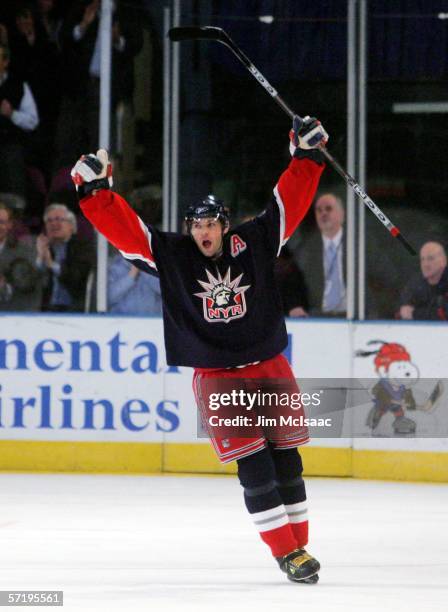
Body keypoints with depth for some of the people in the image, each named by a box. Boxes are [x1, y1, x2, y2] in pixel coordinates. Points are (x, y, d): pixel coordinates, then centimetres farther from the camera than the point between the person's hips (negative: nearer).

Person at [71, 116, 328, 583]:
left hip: (269, 368, 2)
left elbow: (290, 201, -1)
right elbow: (124, 229, -7)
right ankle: (286, 551, -7)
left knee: (286, 457, 5)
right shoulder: (171, 256, -2)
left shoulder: (254, 243, -1)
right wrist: (95, 191, -17)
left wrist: (306, 156, -9)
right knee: (253, 464, -9)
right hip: (216, 378, -2)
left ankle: (299, 544, 16)